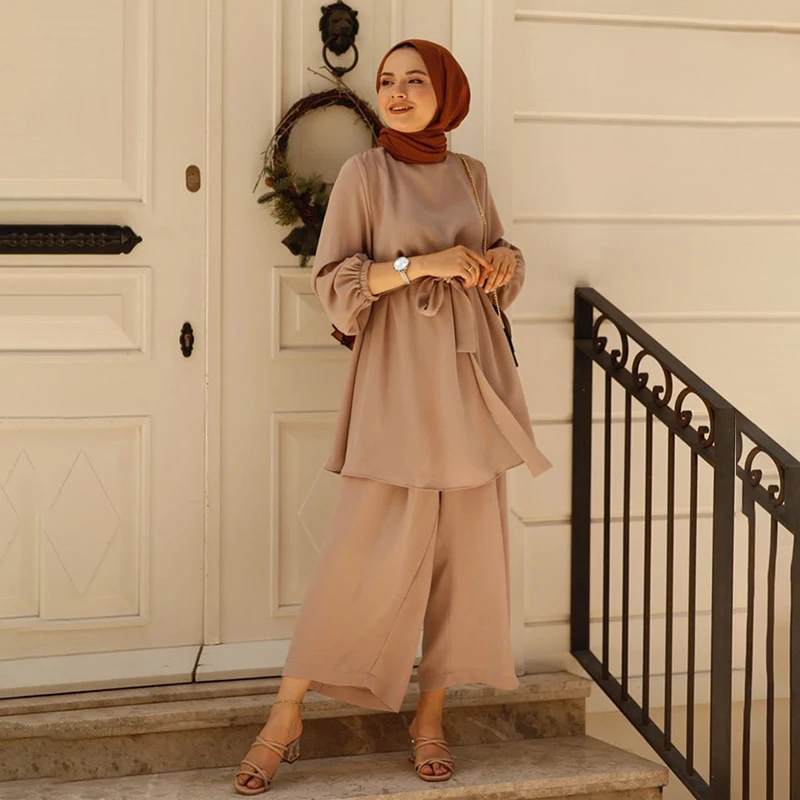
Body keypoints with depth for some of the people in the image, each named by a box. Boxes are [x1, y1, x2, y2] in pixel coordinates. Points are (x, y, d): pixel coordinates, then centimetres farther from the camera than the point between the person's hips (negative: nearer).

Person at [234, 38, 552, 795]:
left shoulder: (469, 174, 11)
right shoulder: (364, 172, -1)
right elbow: (331, 279, -5)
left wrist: (504, 262, -1)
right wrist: (419, 263, -16)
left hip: (470, 370, 5)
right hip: (397, 372, -5)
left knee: (466, 547, 4)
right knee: (367, 547, -10)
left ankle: (430, 715, 15)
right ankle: (285, 716, 1)